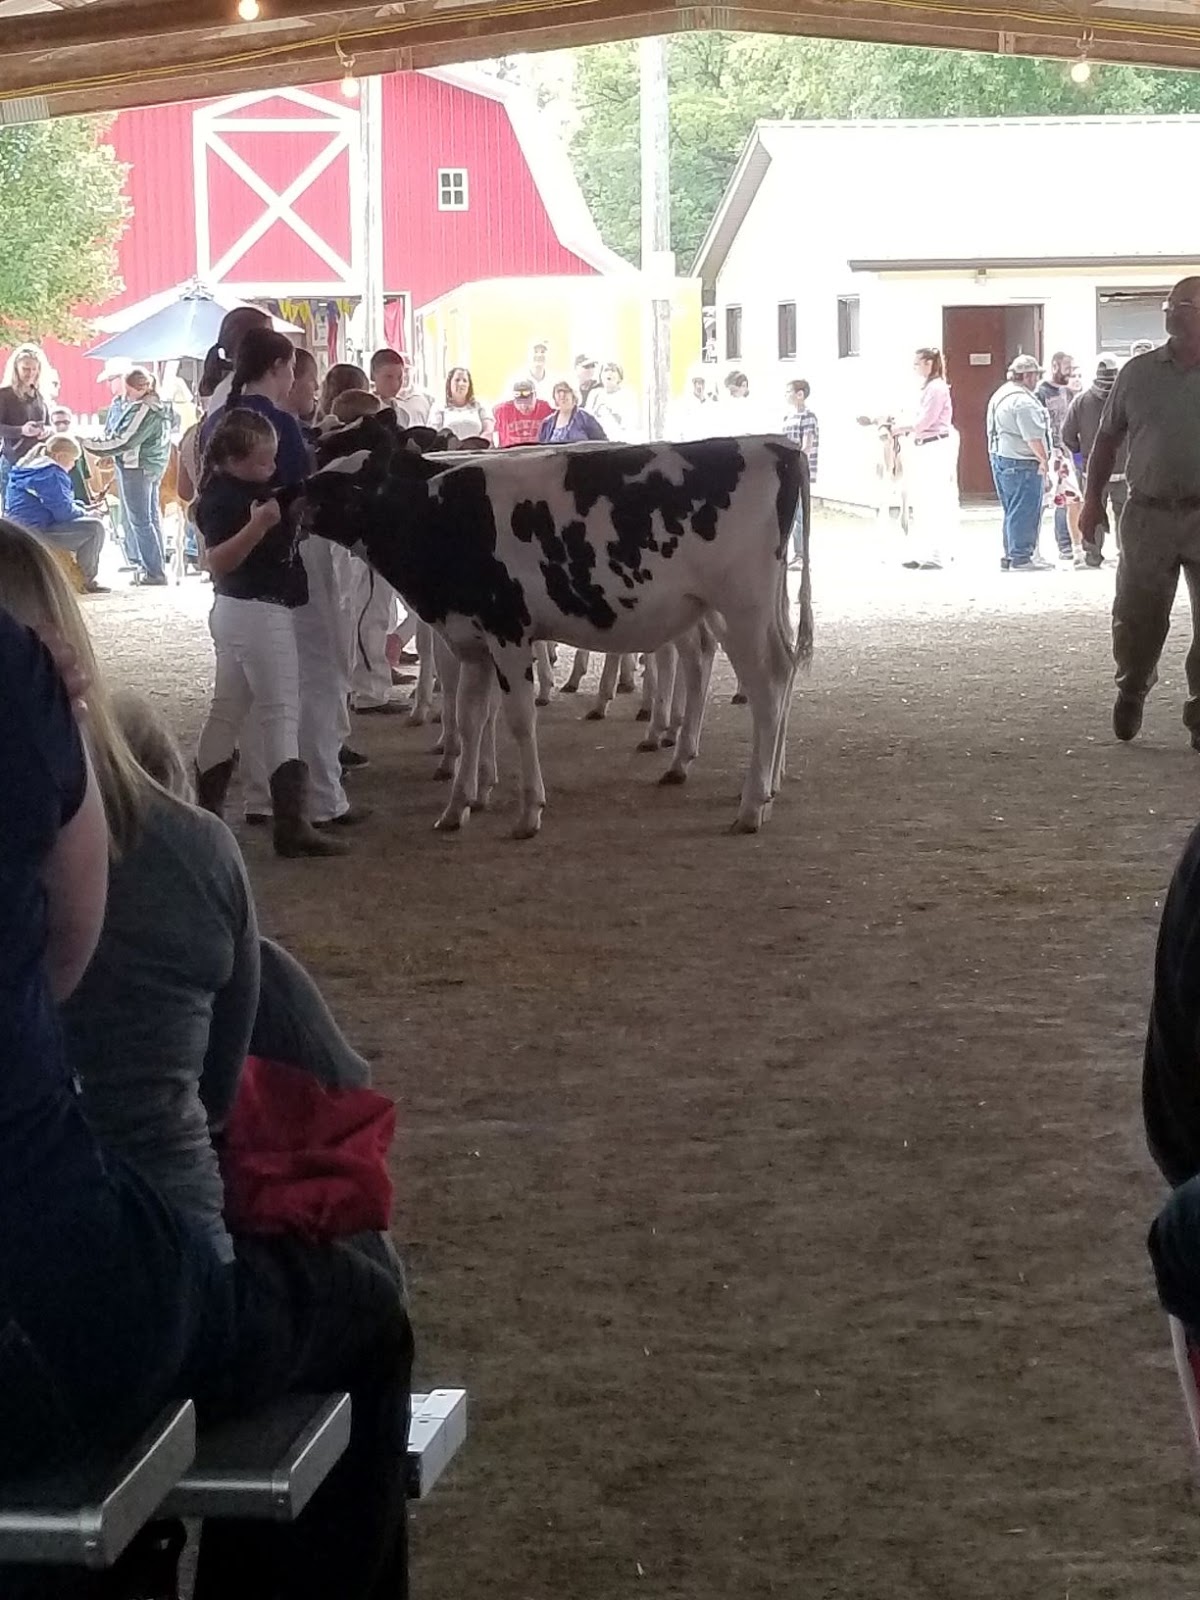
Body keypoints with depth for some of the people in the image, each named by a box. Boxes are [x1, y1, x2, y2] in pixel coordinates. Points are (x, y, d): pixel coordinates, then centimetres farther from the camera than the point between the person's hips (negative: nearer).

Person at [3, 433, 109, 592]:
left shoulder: (28, 466, 18)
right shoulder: (51, 473, -16)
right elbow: (63, 511, -18)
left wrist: (83, 508, 14)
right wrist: (84, 513, 2)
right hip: (36, 532, -11)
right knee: (95, 527, -15)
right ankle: (87, 581, -7)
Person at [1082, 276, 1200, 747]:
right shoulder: (1137, 373, 6)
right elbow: (1108, 438, 12)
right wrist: (1092, 500, 8)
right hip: (1148, 514, 1)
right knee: (1136, 617, 5)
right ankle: (1131, 691, 31)